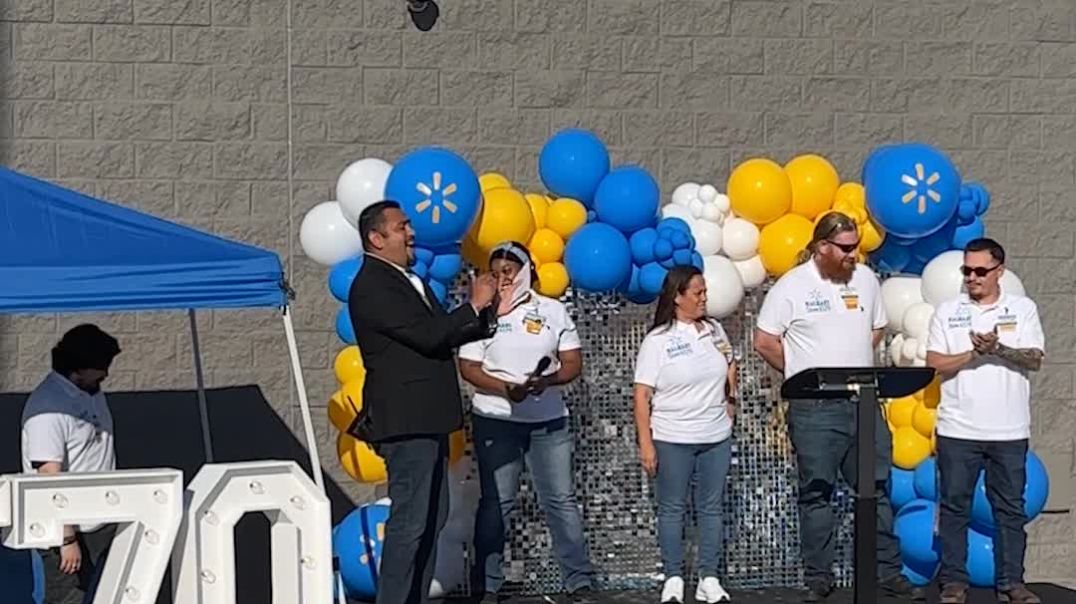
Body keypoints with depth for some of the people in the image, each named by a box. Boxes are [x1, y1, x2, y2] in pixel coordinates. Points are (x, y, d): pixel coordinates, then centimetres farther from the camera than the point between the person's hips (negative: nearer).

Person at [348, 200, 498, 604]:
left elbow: (441, 332, 21)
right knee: (410, 522, -9)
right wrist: (474, 305, -10)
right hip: (405, 421, -10)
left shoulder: (407, 281, 17)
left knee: (432, 518, 13)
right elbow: (427, 336, -21)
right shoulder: (372, 287, -14)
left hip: (425, 419, 10)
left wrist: (481, 310, 5)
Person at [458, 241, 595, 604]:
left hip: (549, 421, 1)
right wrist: (507, 389, -21)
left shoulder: (553, 311, 5)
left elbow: (573, 364, 3)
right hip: (495, 421, -1)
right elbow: (468, 368, -4)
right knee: (495, 503, 2)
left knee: (561, 500, 2)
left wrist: (548, 380, -18)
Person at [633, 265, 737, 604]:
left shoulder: (713, 330, 6)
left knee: (712, 508, 7)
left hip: (716, 437, 4)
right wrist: (646, 444, -14)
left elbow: (729, 364, 27)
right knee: (672, 509, 4)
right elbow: (642, 396, -10)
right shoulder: (657, 341, -9)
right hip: (672, 440, -4)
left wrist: (730, 398, 15)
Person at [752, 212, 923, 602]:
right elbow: (764, 341, -5)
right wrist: (802, 374, 0)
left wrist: (856, 365, 10)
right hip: (814, 408, -4)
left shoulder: (866, 280, 8)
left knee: (877, 489, 6)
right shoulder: (792, 286, -6)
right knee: (817, 493, 3)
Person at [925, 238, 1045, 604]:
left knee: (1010, 508, 5)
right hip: (958, 428, 0)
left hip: (1009, 430, 0)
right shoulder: (948, 311, 7)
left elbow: (1034, 359, -3)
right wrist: (974, 354, -14)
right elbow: (934, 362, -1)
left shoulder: (1022, 309, 7)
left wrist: (999, 349, -19)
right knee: (955, 506, 3)